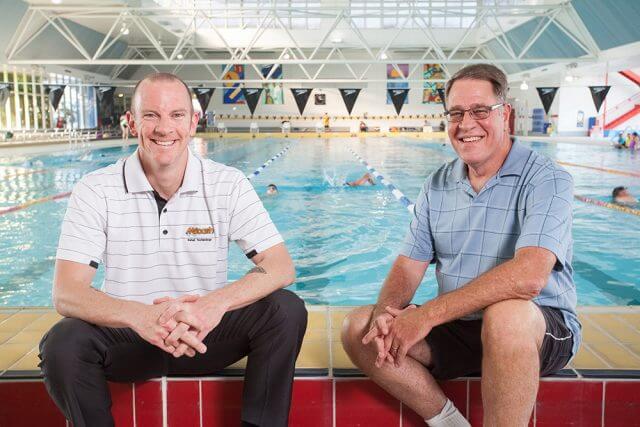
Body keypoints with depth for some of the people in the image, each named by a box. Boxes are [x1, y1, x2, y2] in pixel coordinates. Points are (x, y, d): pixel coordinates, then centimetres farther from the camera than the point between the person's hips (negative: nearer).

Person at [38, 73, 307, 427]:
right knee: (62, 343, -29)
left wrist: (217, 302, -35)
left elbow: (281, 267, -15)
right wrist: (138, 315, -38)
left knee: (286, 309, -23)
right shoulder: (95, 191, -9)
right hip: (128, 334, 0)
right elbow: (66, 293, -17)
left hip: (204, 333, 1)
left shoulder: (228, 185, -7)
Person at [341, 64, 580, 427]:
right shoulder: (438, 186, 6)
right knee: (359, 327, -10)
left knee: (505, 313, -39)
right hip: (456, 329, 6)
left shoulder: (546, 179, -13)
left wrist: (427, 314, -28)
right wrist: (386, 312, -20)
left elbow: (529, 276, -29)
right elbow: (409, 267, 4)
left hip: (543, 329, -5)